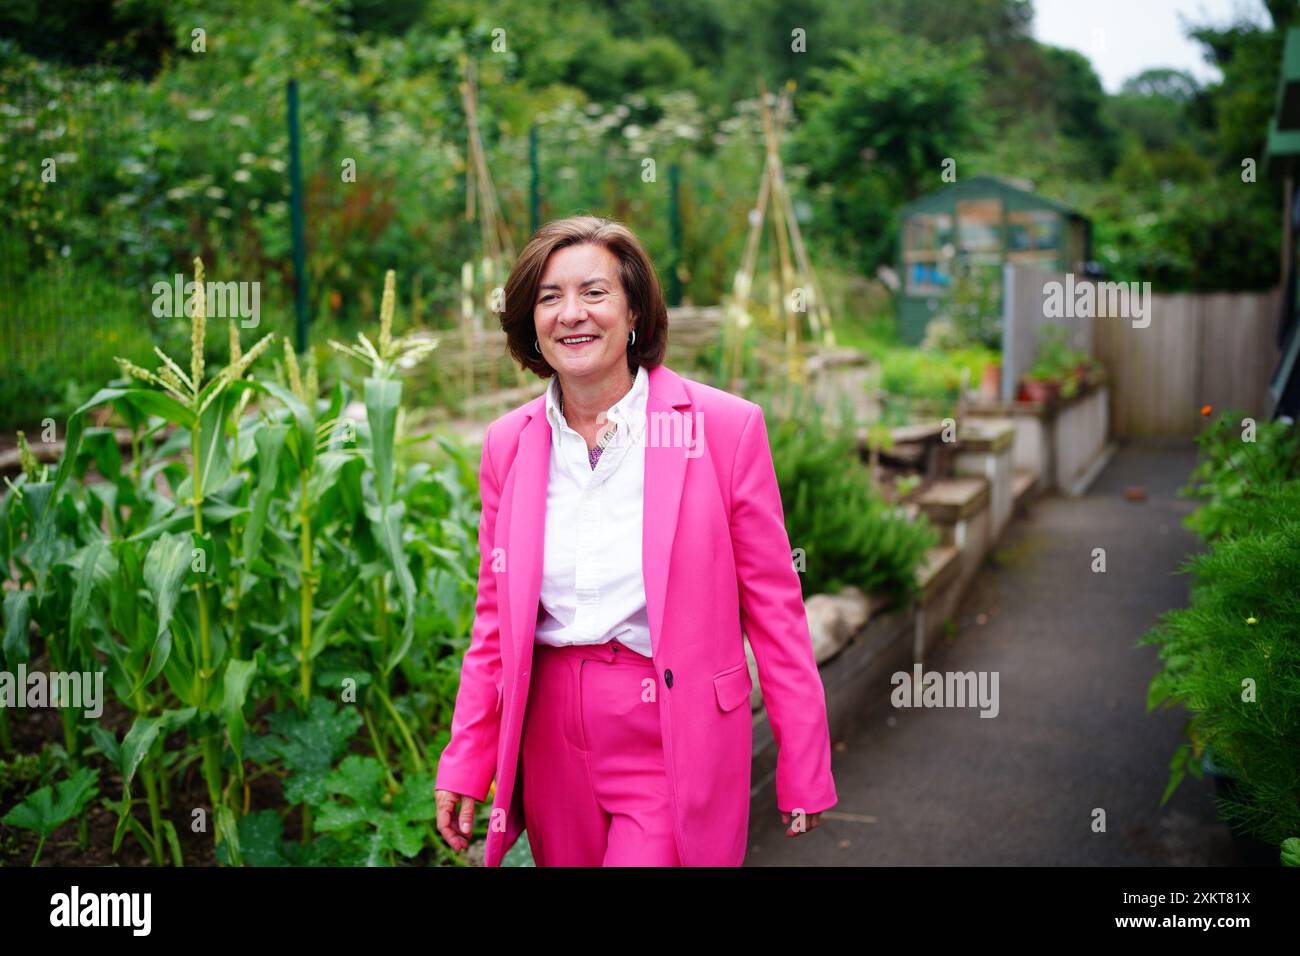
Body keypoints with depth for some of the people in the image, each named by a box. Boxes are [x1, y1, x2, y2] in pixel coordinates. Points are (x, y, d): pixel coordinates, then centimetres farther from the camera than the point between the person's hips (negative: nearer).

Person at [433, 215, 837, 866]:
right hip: (551, 736, 4)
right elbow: (496, 617, 10)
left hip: (676, 743, -4)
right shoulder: (509, 443, 4)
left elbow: (773, 605, -4)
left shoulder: (725, 427, -8)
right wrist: (465, 763, 6)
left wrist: (803, 774, -3)